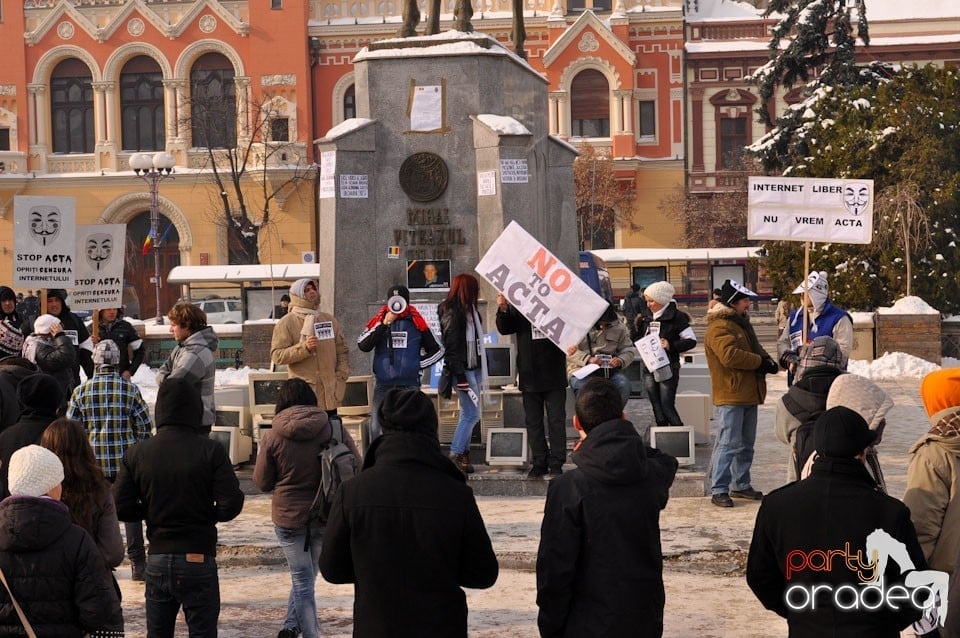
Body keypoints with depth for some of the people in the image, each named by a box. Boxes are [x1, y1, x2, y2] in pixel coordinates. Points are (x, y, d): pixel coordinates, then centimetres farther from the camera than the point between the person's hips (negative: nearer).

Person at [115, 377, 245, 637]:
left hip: (157, 559, 3)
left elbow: (120, 508, -4)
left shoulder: (137, 453, -1)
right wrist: (207, 516, 6)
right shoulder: (210, 451, -9)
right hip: (199, 557, -3)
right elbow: (231, 505, -14)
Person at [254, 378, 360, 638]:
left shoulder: (273, 436, -10)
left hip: (289, 518, -1)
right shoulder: (334, 429, -8)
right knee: (307, 576, 20)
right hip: (327, 516, 1)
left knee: (302, 580, 8)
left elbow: (262, 483, -1)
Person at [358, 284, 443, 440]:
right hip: (383, 385, 0)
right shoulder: (378, 321, 5)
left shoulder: (416, 322, 6)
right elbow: (363, 345, -10)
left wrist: (418, 364, 2)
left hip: (410, 385, 0)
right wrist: (384, 324, -14)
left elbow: (437, 350, 13)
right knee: (377, 428, -6)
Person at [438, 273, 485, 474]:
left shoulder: (469, 310, 13)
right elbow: (451, 346, -17)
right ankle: (455, 456, -3)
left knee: (468, 414, 11)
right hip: (463, 369, -9)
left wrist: (479, 371, 15)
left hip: (474, 368, 9)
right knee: (472, 414, -9)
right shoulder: (452, 313, -14)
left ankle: (464, 454, 15)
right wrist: (460, 376, -19)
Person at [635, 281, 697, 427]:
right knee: (657, 409, 8)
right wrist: (637, 325, 1)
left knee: (667, 407, -9)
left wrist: (671, 345, -21)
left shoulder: (676, 317, -8)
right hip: (649, 368, 6)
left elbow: (691, 340, -9)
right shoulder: (646, 317, 10)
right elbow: (638, 341, 18)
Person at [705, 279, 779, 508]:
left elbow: (755, 348, 24)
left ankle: (741, 485, 26)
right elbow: (730, 355, -26)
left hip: (749, 394, 10)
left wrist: (768, 361, 0)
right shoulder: (719, 327, -14)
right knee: (728, 443, -11)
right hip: (730, 396, -10)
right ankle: (718, 490, -9)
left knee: (746, 444, 16)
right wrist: (761, 362, -18)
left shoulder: (741, 323, 19)